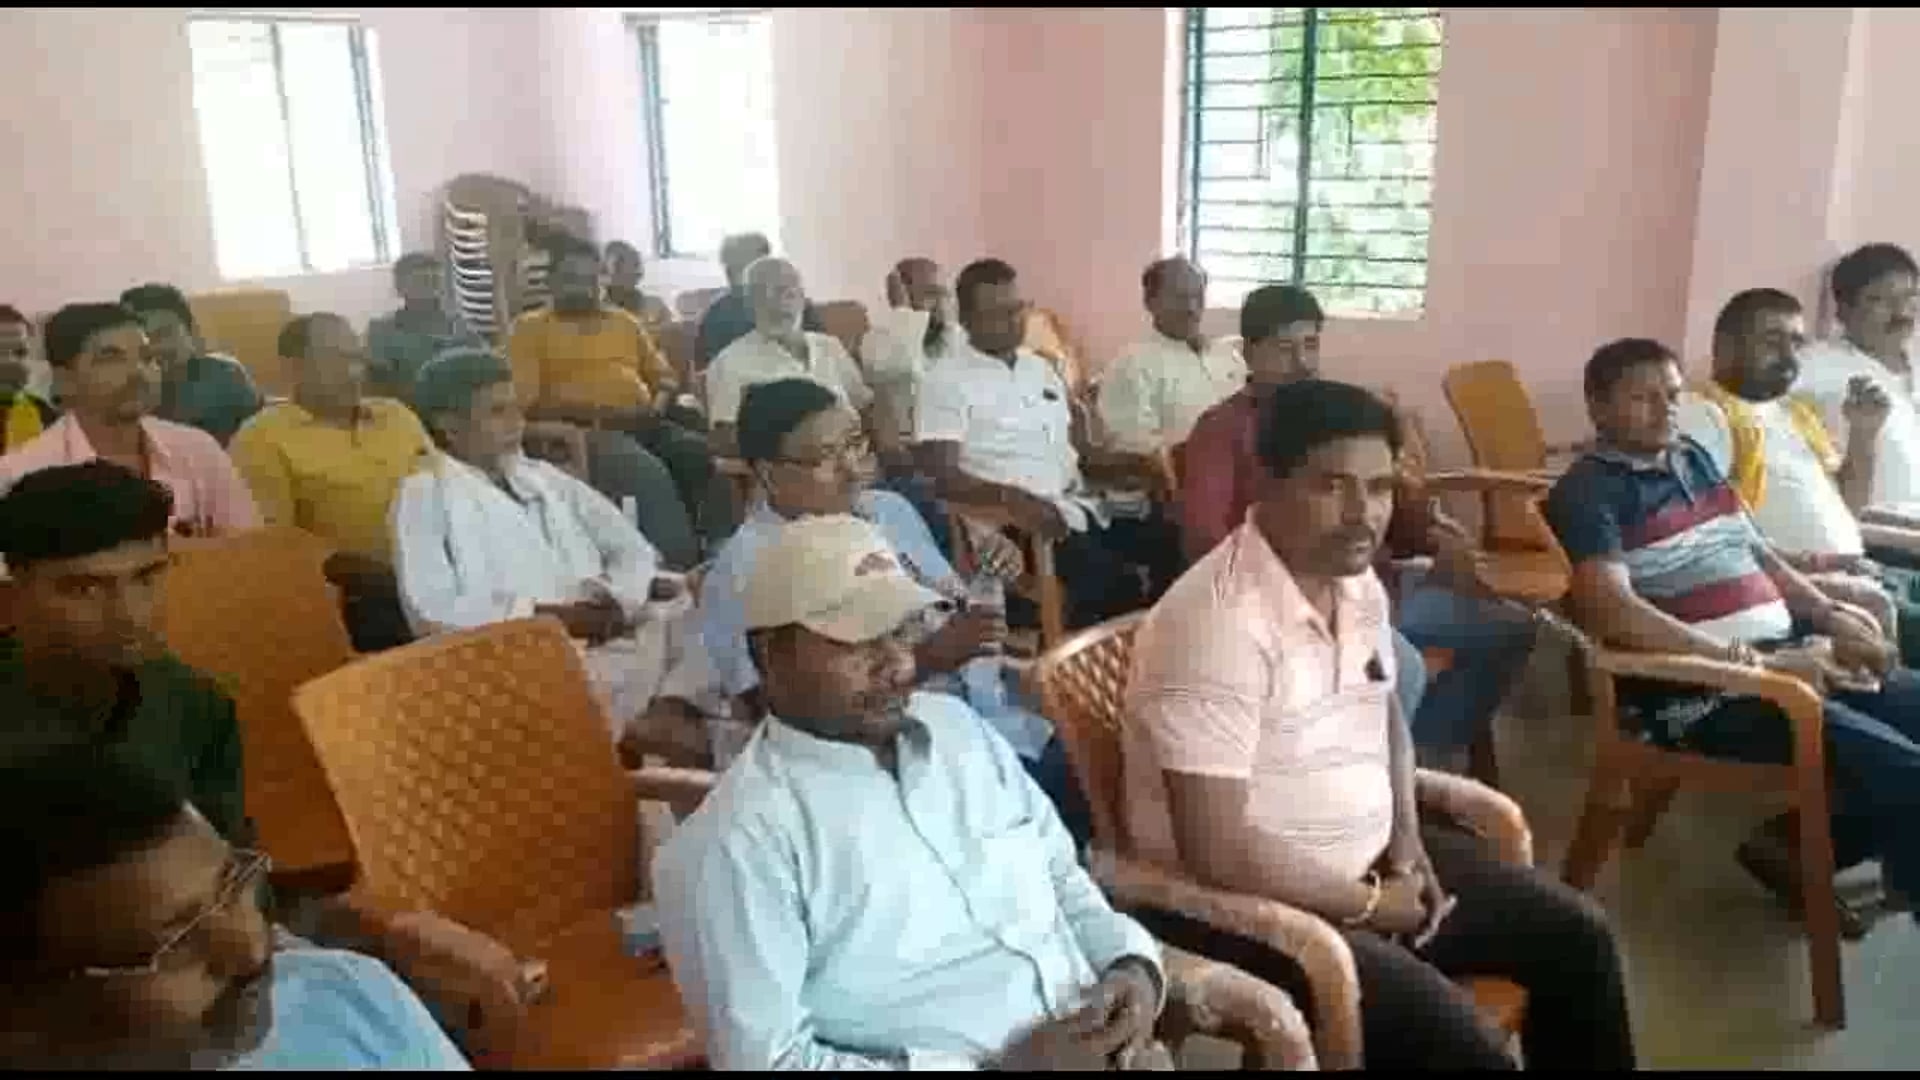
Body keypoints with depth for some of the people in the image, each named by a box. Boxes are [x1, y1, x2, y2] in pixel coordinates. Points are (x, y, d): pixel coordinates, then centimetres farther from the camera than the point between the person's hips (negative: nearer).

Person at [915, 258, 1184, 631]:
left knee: (1171, 541, -12)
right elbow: (942, 476, -12)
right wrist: (1010, 497, -29)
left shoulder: (1041, 369, 20)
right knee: (1101, 573, -31)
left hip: (1080, 506, 7)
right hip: (1016, 520, -7)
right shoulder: (947, 382, -2)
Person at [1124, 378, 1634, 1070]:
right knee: (1453, 1040, -23)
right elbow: (1216, 852, -29)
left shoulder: (1360, 583, 2)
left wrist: (1407, 833, 4)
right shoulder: (1218, 622, -27)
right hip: (1243, 898, -9)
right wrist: (1369, 905, -15)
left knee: (1576, 936, 10)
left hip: (1368, 856, 9)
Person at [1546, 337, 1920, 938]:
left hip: (1793, 654, 9)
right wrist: (1753, 662, -23)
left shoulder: (1694, 459, 19)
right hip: (1700, 689, -9)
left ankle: (1802, 841, 9)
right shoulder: (1587, 493, -8)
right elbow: (1613, 612, -21)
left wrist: (1830, 615, 7)